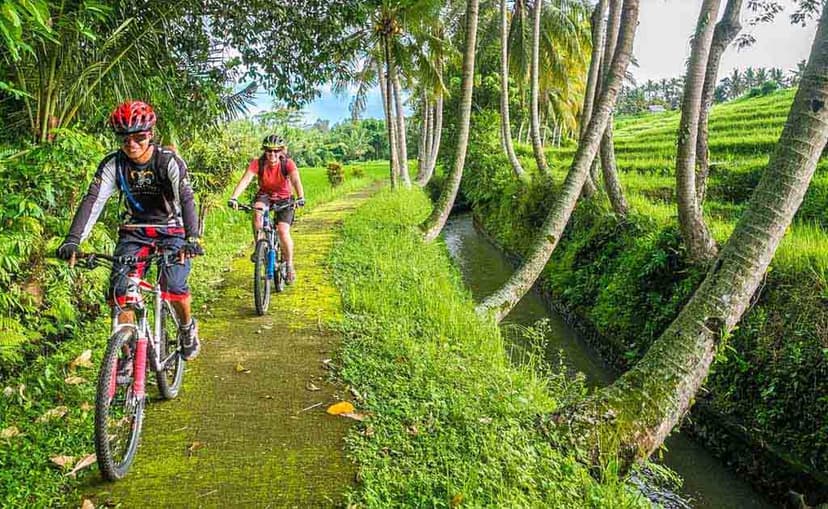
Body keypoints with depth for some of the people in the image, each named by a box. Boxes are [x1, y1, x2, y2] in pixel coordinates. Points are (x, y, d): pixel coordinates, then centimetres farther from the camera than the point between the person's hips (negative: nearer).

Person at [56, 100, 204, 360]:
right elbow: (93, 200, -18)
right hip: (134, 231, 3)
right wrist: (73, 240, -33)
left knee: (174, 286, -23)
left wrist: (192, 238, -46)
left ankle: (187, 328, 8)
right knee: (119, 290, -14)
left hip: (170, 230, -3)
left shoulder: (169, 161, -18)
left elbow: (186, 198, -30)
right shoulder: (113, 164, -10)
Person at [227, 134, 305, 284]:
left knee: (283, 231, -18)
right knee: (258, 211, -34)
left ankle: (289, 265, 1)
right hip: (264, 195, 1)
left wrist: (300, 197, -55)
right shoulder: (257, 163, -19)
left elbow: (296, 180, -36)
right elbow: (245, 179, -31)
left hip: (284, 198, -1)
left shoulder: (288, 163, -21)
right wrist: (233, 197, -47)